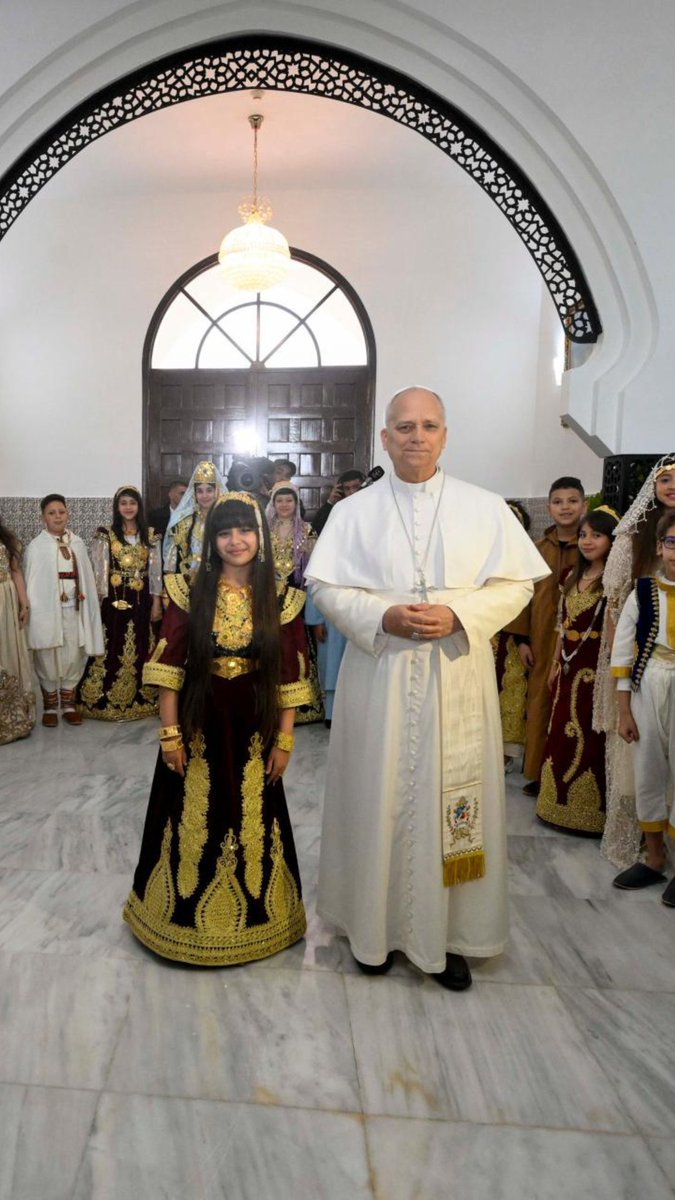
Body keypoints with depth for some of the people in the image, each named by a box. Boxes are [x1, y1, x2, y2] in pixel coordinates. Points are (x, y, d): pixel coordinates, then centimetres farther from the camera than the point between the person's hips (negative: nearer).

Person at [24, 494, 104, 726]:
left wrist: (85, 602, 2)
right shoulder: (36, 546, -5)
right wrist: (33, 613, -11)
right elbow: (31, 583, -6)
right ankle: (50, 707, 21)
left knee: (73, 658, 7)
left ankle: (69, 705, 22)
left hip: (74, 609, 3)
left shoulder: (78, 543, 6)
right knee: (48, 659, 5)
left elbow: (86, 578, 7)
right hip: (48, 610, -3)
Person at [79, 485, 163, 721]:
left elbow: (155, 571, 6)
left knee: (140, 649, 8)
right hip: (113, 600, -2)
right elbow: (98, 571, -3)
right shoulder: (106, 535, 0)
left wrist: (157, 602, 2)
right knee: (111, 649, 1)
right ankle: (107, 700, 10)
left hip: (141, 600, 2)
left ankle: (140, 699, 19)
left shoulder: (150, 536, 6)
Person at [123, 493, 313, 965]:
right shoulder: (189, 594, -5)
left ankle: (251, 913, 37)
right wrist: (169, 733, -8)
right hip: (198, 727, 0)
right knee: (194, 823, 13)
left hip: (253, 731, 1)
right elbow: (169, 668, -5)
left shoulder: (281, 600, -3)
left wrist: (284, 739, -3)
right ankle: (189, 914, 37)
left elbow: (289, 677, -2)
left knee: (252, 826, 14)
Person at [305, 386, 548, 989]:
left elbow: (517, 583, 2)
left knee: (454, 800, 6)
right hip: (379, 674, 0)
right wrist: (383, 616, -15)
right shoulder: (354, 511, 4)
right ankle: (377, 925, 27)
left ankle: (449, 933, 25)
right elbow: (325, 587, 1)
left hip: (457, 675, 0)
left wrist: (458, 616, -14)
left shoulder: (486, 507, 3)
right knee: (380, 799, 8)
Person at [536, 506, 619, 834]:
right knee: (563, 735, 12)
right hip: (570, 667, 7)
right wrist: (555, 662, 16)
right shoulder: (573, 576, 11)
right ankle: (562, 804, 27)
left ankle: (590, 811, 18)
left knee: (591, 737, 3)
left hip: (598, 668, -7)